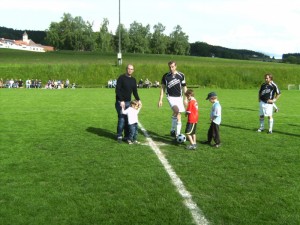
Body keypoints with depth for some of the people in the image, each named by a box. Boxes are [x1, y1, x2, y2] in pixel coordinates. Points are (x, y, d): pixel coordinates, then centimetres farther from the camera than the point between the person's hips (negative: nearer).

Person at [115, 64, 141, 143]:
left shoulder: (133, 80, 12)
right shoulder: (121, 78, -8)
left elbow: (135, 91, 16)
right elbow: (117, 90, -13)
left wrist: (138, 100, 1)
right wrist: (121, 101, -20)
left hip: (128, 102, 6)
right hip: (120, 102, -6)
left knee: (128, 119, 4)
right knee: (122, 119, -8)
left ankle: (127, 136, 12)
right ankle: (119, 136, 4)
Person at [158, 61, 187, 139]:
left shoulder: (181, 75, 0)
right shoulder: (165, 76, 0)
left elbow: (184, 87, 7)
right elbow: (163, 87, 6)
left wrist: (186, 98, 3)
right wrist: (160, 99, 3)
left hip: (179, 97, 2)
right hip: (170, 97, -2)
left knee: (178, 116, 1)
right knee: (176, 110, -28)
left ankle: (177, 134, 11)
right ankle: (173, 129, -13)